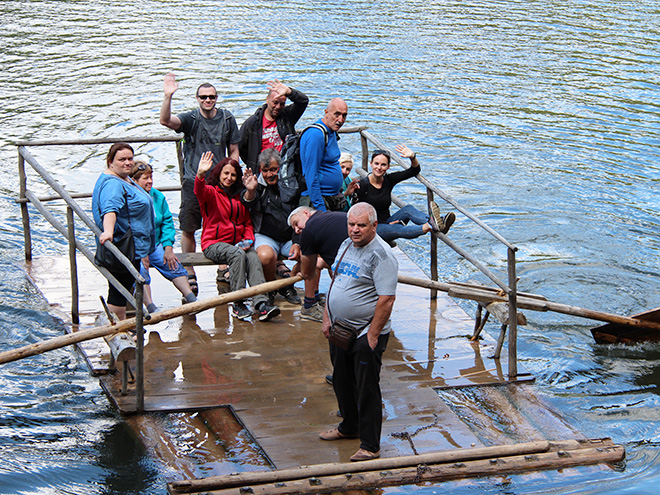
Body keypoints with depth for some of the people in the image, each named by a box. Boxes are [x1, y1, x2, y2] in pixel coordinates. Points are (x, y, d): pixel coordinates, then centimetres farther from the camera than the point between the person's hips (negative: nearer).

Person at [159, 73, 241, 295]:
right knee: (188, 229, 3)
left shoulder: (227, 119, 6)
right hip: (193, 182, -1)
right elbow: (166, 120, -23)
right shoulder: (191, 119, -3)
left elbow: (233, 151, 13)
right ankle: (189, 275, 15)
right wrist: (168, 96, -37)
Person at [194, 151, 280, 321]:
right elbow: (200, 192, -22)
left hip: (237, 242, 4)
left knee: (253, 257, -28)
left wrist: (248, 240, 3)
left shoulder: (240, 197, 21)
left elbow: (247, 222, 24)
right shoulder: (211, 192, 3)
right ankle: (238, 304, -32)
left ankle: (261, 303, -41)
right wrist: (200, 174, -44)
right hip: (214, 243, -4)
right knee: (237, 254, -35)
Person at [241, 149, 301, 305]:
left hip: (289, 239, 3)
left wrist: (297, 243, -6)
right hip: (265, 236, -3)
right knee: (266, 255, -36)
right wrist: (250, 191, -45)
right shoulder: (258, 185, -1)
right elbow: (248, 204, -22)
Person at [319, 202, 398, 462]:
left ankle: (370, 446, 6)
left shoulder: (381, 255, -18)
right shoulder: (346, 245, 9)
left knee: (367, 389, -2)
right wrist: (327, 319, 12)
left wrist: (373, 335, -21)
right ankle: (349, 426, 41)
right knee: (342, 382, 21)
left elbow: (386, 299, -22)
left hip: (366, 335, -8)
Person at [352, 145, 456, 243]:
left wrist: (412, 157, -15)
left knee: (408, 209, -24)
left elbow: (414, 170, 5)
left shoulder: (388, 180, 4)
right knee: (399, 229, -35)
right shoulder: (363, 184, -10)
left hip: (387, 223, 6)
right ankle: (430, 226, -63)